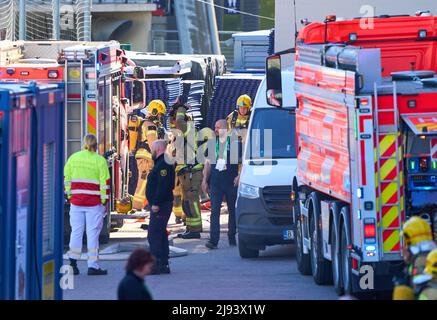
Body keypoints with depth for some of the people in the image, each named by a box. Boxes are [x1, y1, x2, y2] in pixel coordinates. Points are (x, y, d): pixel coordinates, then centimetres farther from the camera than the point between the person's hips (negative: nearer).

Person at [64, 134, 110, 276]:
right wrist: (104, 202, 1)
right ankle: (93, 266, 0)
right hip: (94, 203, -3)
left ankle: (73, 262, 4)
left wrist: (69, 196, 14)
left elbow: (66, 179, 7)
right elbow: (104, 183, -5)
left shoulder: (73, 158, 6)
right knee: (93, 233, 1)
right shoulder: (100, 160, -3)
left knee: (76, 232, 9)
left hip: (76, 202, 3)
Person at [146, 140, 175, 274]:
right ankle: (164, 264, 18)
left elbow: (162, 186, -25)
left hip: (159, 206, -11)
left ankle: (156, 265, -14)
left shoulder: (163, 165, -16)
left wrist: (156, 203, -26)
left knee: (154, 234, -12)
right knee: (160, 234, 14)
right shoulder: (161, 164, 17)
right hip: (161, 205, 11)